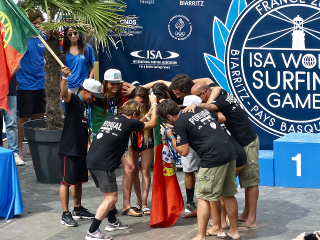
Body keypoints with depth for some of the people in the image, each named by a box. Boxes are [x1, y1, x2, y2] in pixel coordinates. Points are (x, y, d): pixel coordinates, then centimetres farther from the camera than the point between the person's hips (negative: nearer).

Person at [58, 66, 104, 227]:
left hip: (81, 149, 8)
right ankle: (65, 214, -2)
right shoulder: (73, 101, -11)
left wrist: (88, 144, 24)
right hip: (69, 149, -8)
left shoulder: (88, 106, 13)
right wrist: (64, 77, -52)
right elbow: (64, 93, -34)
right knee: (67, 181, -4)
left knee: (79, 180, 17)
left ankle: (78, 209, 29)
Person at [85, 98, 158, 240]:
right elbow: (152, 123, 11)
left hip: (91, 159, 9)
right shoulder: (129, 123, -3)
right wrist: (154, 104, 25)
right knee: (111, 198, -5)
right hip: (103, 164, -9)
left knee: (110, 194, 24)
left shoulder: (111, 119, 17)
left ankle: (112, 222, 39)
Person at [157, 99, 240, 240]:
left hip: (213, 158, -8)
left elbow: (184, 152, -5)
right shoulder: (201, 110, 18)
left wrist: (171, 137, 8)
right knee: (228, 195, 17)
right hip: (230, 152, 8)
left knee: (203, 198, -1)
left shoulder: (180, 124, -5)